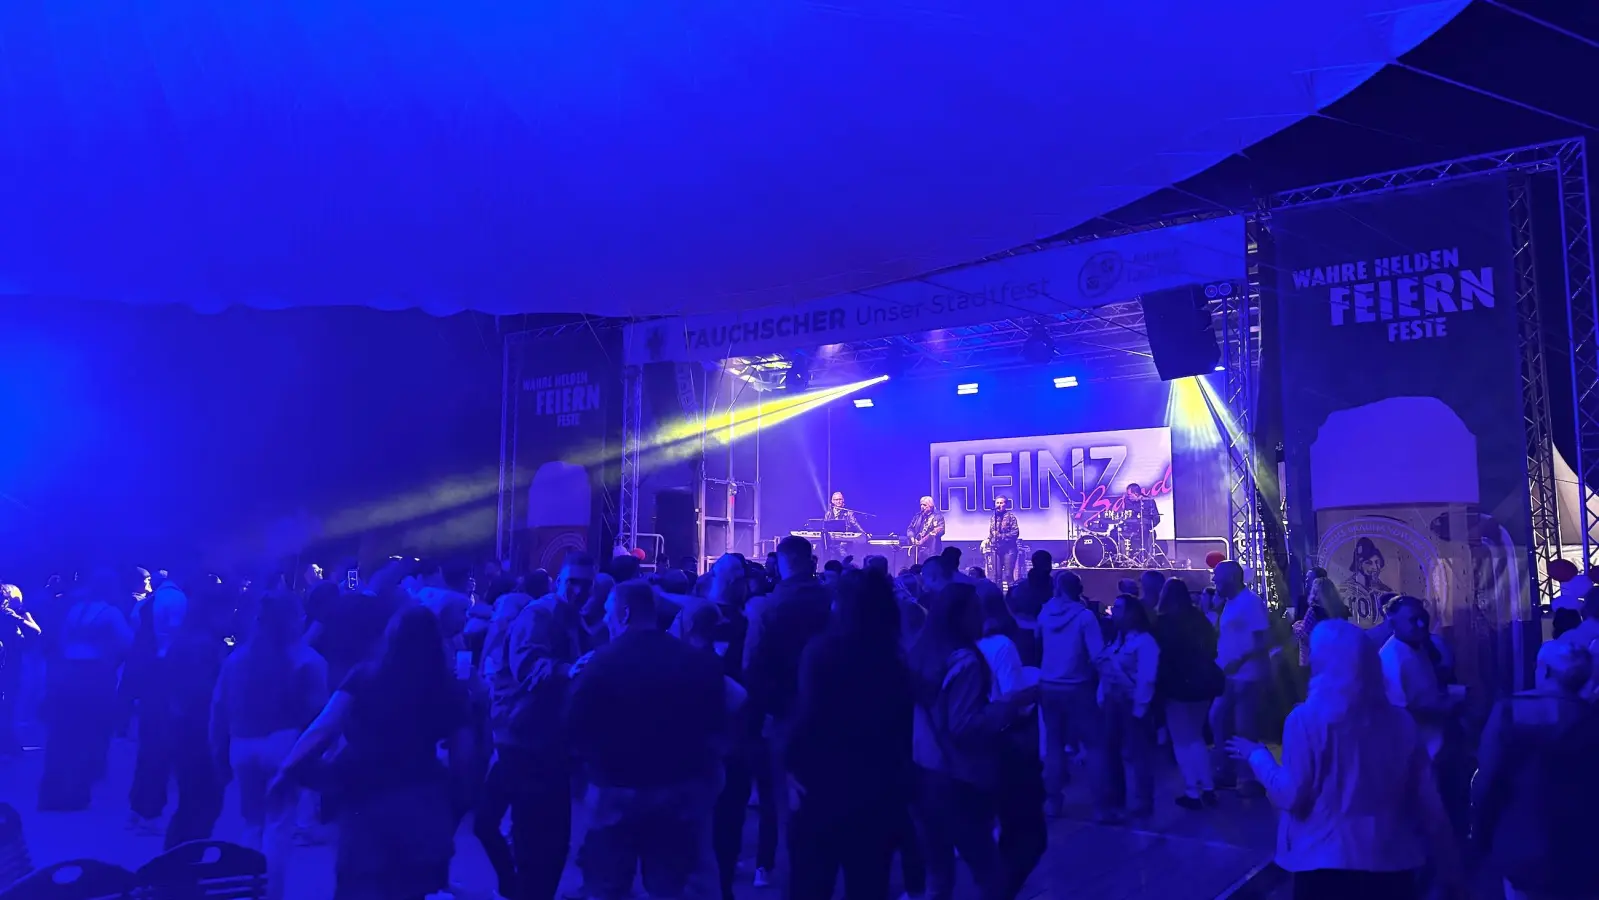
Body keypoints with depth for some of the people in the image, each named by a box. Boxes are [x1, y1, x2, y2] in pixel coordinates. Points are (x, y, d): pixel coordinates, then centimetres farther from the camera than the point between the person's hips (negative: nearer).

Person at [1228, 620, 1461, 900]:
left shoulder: (1306, 719, -12)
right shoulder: (1400, 720, 1)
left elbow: (1292, 796, -11)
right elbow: (1428, 802, 5)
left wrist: (1257, 755, 5)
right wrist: (1448, 868, 14)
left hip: (1326, 863, -4)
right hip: (1392, 862, 4)